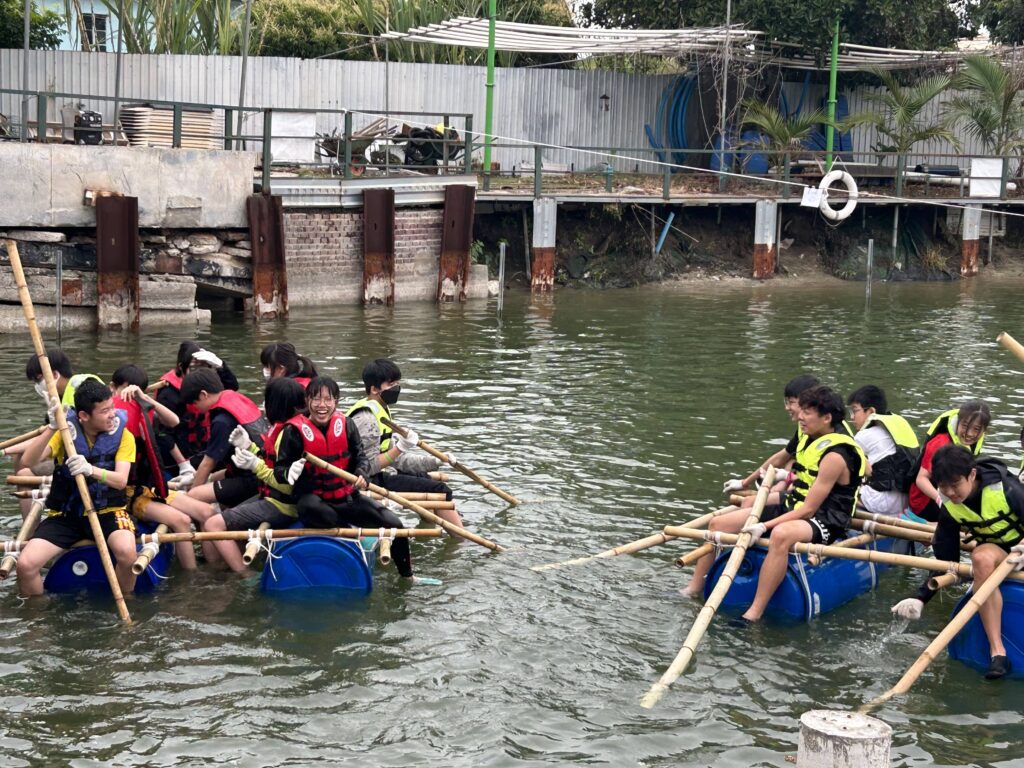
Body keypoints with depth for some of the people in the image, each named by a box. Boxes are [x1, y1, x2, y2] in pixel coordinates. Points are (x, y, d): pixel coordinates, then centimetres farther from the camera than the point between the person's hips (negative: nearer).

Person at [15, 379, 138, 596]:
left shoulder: (122, 435, -5)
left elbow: (120, 481, -19)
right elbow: (29, 461, -20)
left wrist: (91, 470, -38)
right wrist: (52, 428, -34)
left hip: (107, 510, -1)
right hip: (66, 514, 1)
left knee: (127, 553, -34)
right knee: (26, 564, -21)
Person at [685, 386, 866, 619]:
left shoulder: (834, 457, -18)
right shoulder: (811, 442, 10)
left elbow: (808, 510, -22)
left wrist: (765, 527, -26)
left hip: (821, 523, -10)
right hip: (790, 510, 10)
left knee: (781, 534, -45)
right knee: (718, 523, 1)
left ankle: (753, 615, -47)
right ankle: (693, 591, 5)